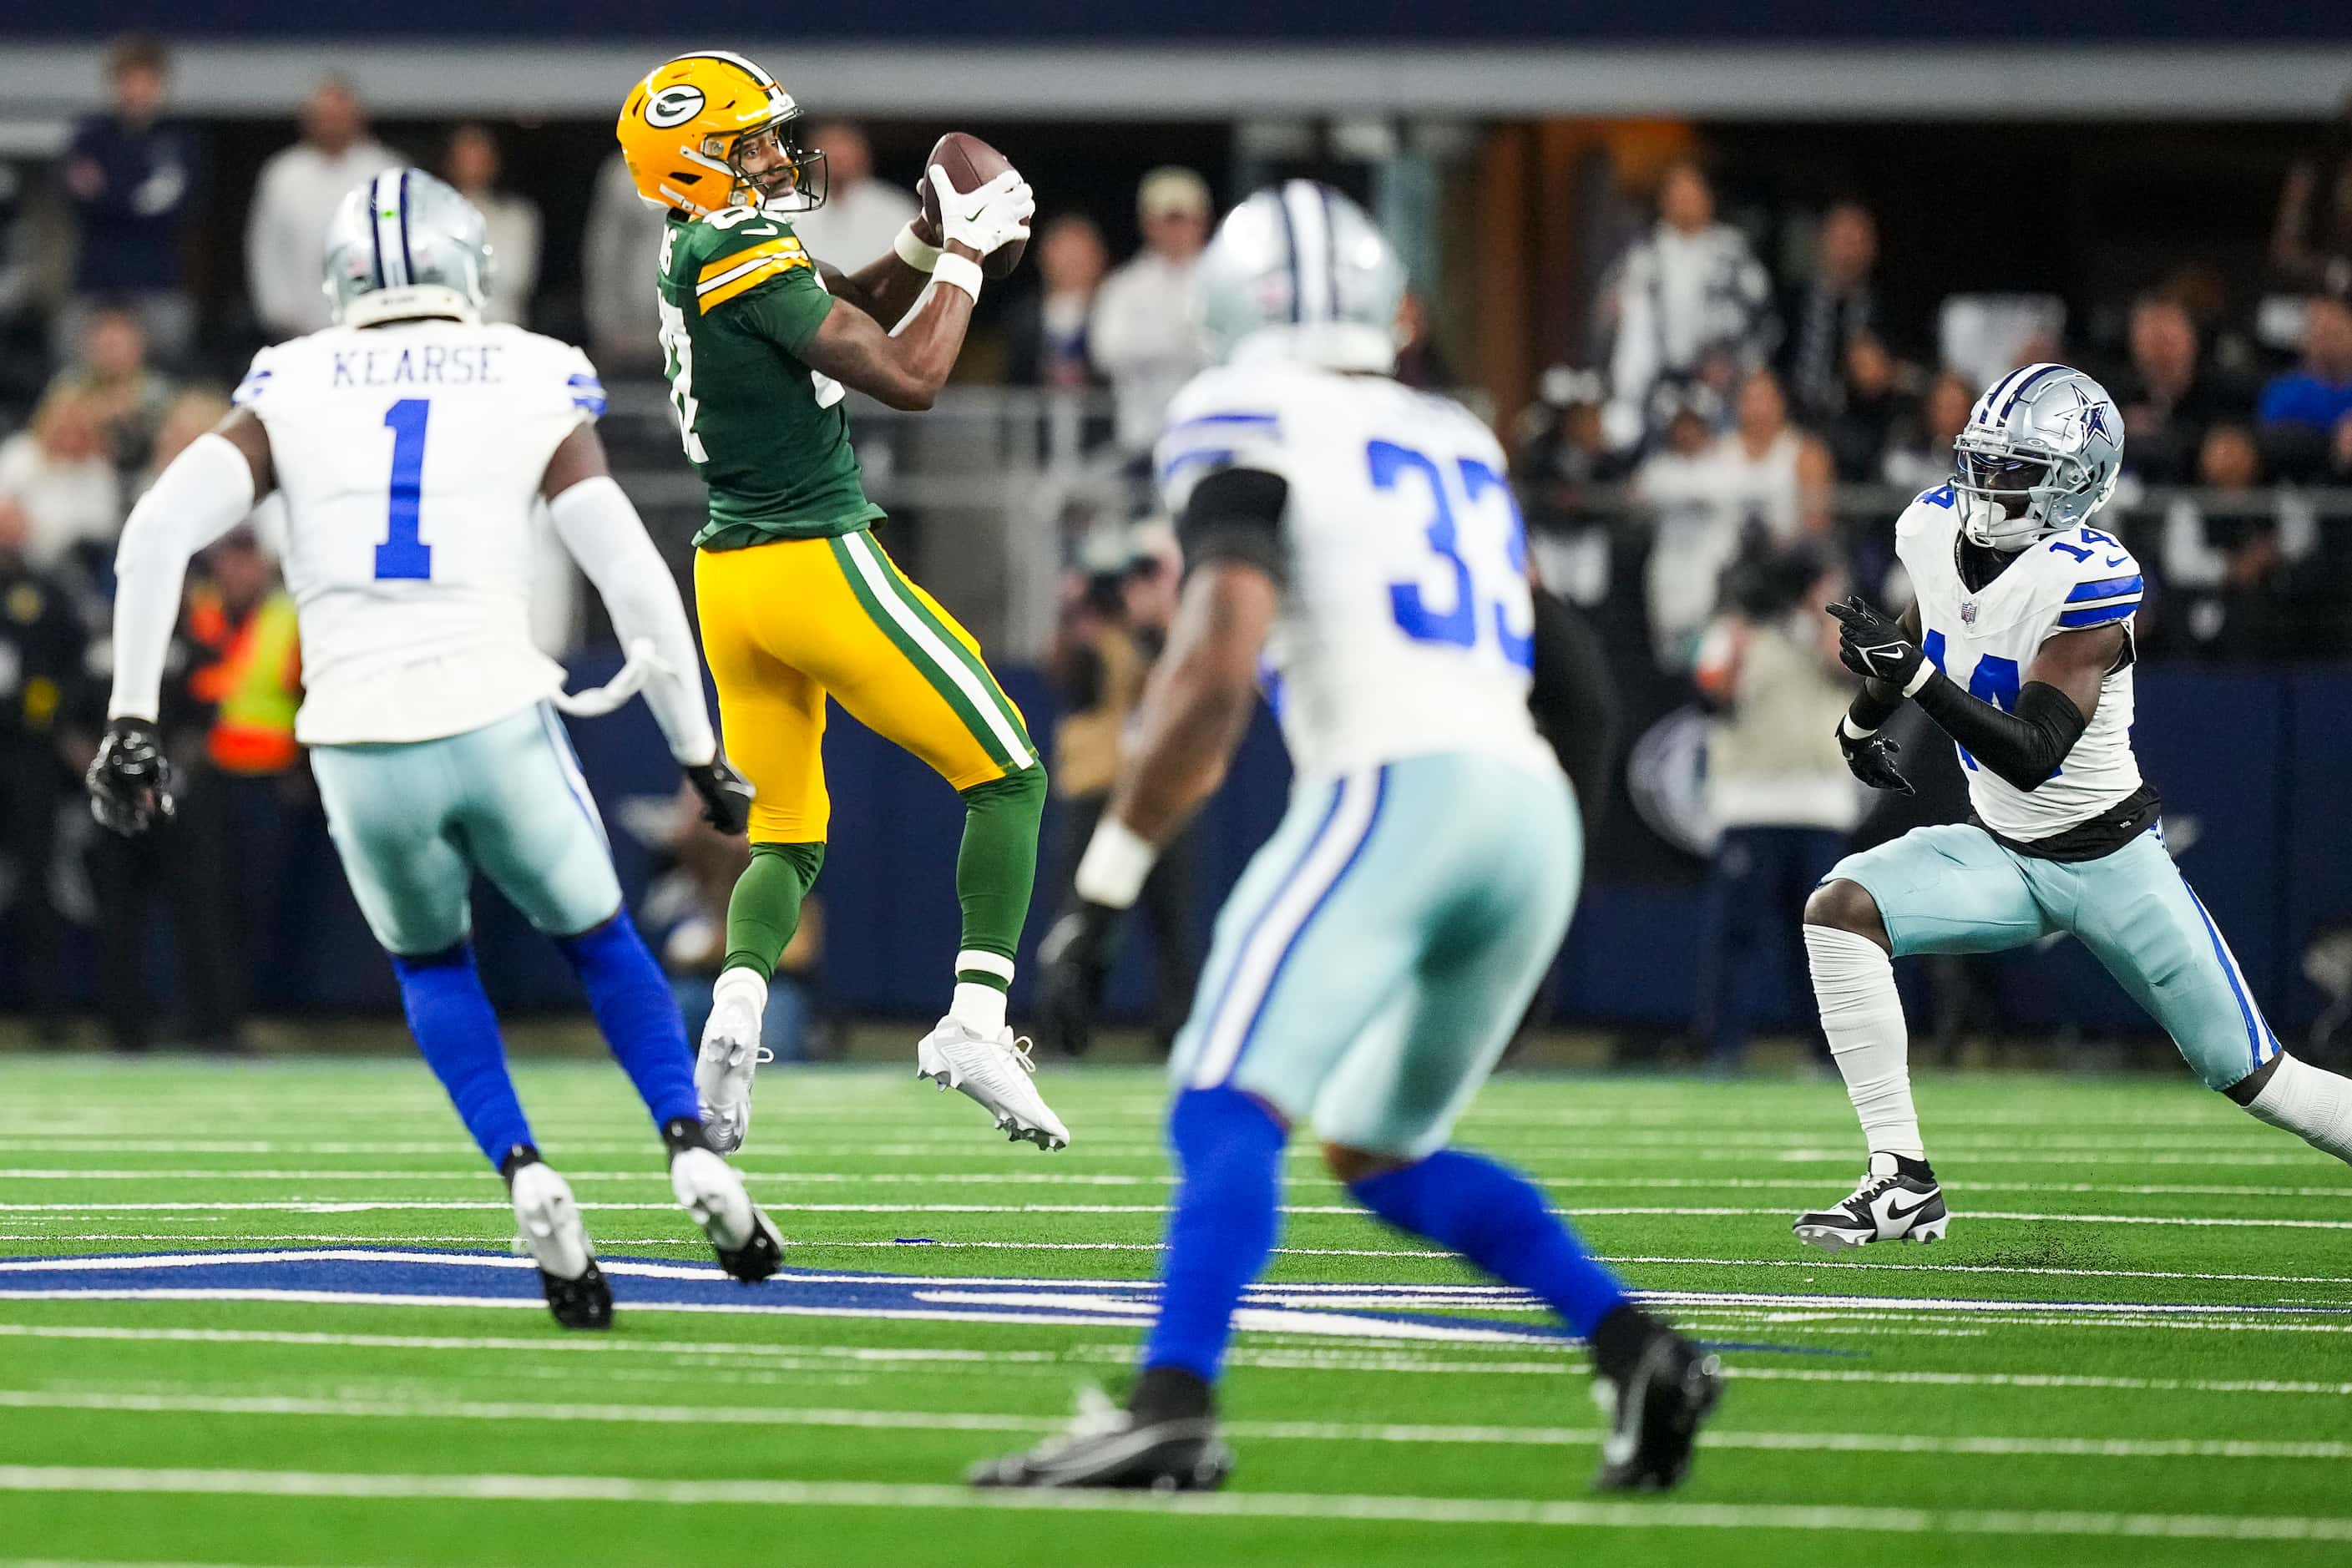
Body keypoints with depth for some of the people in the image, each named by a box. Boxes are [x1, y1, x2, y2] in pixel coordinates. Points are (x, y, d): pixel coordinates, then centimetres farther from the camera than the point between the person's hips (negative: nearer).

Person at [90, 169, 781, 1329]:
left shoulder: (291, 392, 9)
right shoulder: (531, 388, 6)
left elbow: (160, 530, -4)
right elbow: (635, 580, 1)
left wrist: (132, 720, -1)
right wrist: (699, 754, 10)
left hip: (360, 749, 1)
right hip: (497, 722, -1)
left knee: (431, 964, 26)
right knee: (597, 940, 24)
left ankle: (524, 1176, 4)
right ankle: (691, 1150, 6)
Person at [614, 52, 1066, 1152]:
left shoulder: (694, 254, 9)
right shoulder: (749, 257, -17)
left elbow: (848, 316, 22)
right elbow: (906, 377, -17)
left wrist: (929, 241, 8)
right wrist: (964, 260, -7)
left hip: (730, 574, 8)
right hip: (820, 564, -8)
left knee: (785, 839, 14)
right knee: (1008, 778, 3)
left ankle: (737, 1004, -12)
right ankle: (976, 1020, -7)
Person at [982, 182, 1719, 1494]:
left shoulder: (1249, 425, 3)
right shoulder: (1459, 446, 25)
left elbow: (1218, 672, -9)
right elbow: (1559, 687, 28)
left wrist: (1111, 871, -6)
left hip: (1396, 791, -7)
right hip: (1538, 814, 7)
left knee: (1230, 1112, -16)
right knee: (1381, 1150, 20)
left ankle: (1174, 1410, -36)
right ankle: (1635, 1348, 5)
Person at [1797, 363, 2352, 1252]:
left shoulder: (2087, 581, -26)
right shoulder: (1935, 529, -7)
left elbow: (2032, 755, -33)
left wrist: (1913, 675, -41)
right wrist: (1865, 715, 21)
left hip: (2106, 859, -6)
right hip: (2001, 854, 6)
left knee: (2253, 1077, -2)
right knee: (1839, 908, -19)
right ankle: (1903, 1183, -17)